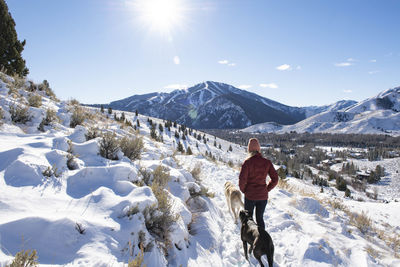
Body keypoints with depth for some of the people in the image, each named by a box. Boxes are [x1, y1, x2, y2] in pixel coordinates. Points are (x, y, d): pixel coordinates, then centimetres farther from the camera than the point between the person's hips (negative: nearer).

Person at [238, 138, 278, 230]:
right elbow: (275, 180, -4)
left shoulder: (247, 162, -15)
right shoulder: (267, 162, -5)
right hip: (263, 196, 3)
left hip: (250, 196, -3)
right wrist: (267, 189, 8)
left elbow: (242, 180, -17)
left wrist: (244, 190, 1)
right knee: (260, 218, 19)